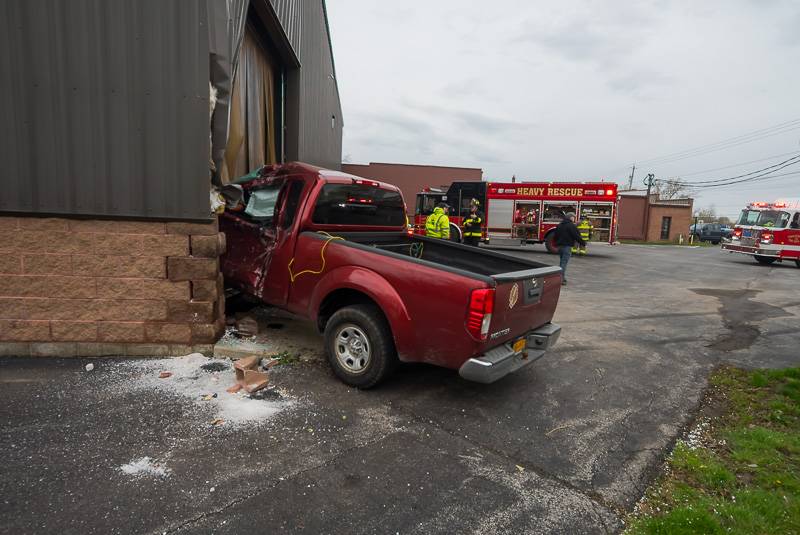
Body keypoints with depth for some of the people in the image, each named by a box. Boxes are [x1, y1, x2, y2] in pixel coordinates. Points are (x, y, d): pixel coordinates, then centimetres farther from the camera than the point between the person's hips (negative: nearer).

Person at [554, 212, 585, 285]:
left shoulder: (560, 225, 13)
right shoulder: (571, 225, -12)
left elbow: (556, 235, 21)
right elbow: (577, 236, -14)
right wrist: (583, 243, -2)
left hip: (560, 246, 8)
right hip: (567, 246, -8)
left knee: (562, 262, 17)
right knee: (564, 262, -7)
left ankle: (562, 277, 22)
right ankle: (561, 279, -10)